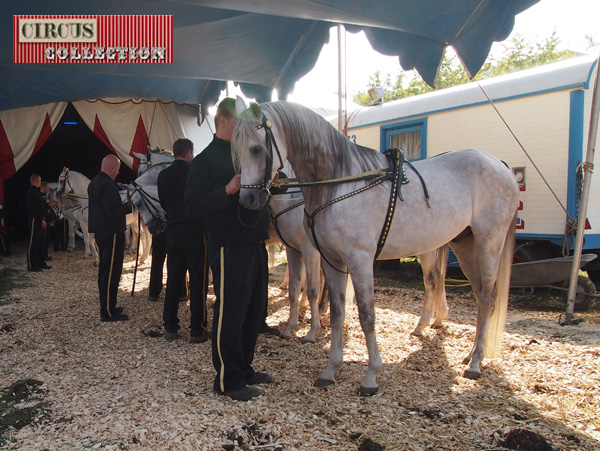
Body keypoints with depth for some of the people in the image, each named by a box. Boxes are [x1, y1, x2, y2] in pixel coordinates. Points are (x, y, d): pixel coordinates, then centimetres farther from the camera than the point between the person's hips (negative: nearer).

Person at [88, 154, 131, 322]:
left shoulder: (94, 183, 14)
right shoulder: (107, 185, -19)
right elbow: (114, 210, -26)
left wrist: (122, 206, 13)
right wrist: (128, 205, -9)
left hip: (101, 232, 11)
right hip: (112, 233, -11)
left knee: (105, 270, 17)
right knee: (111, 272, -6)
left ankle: (107, 307, 28)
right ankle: (108, 312, -1)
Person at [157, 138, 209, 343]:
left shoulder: (163, 175, 5)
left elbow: (163, 204, 15)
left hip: (173, 233, 5)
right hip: (194, 232, -5)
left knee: (173, 281, 13)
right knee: (198, 282, 1)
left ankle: (170, 327, 18)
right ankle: (197, 330, 4)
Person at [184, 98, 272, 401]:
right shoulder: (206, 160, -7)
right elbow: (193, 208, -16)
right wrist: (228, 190, -27)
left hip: (255, 245, 9)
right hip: (229, 248, -9)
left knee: (253, 312, 16)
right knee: (229, 314, 0)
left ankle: (244, 369, 31)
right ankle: (227, 380, 14)